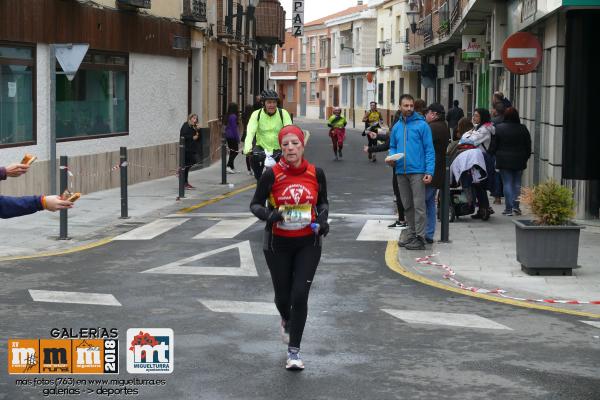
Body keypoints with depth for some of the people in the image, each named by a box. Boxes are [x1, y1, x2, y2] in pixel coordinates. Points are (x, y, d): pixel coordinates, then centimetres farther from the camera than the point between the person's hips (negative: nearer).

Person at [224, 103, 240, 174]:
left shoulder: (228, 116, 11)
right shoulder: (233, 116, -15)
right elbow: (234, 128, -17)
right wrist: (237, 138, -12)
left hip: (228, 136, 9)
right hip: (232, 136, -9)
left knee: (232, 152, 12)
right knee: (235, 151, -5)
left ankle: (232, 167, 15)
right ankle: (228, 166, -14)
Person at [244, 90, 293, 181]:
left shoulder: (283, 113, -8)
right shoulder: (257, 114, -8)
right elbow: (250, 132, -20)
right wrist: (247, 148, -38)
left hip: (278, 149, 0)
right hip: (262, 147, 0)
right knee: (254, 157, -29)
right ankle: (259, 179, -5)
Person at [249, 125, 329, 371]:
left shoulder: (316, 173, -6)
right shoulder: (272, 175, -11)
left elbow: (323, 202, 11)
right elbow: (255, 204, -3)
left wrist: (322, 218, -8)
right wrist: (268, 215, -23)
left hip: (308, 243, 0)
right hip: (278, 244, 0)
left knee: (300, 295, -8)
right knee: (283, 295, 12)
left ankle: (294, 351, 4)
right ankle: (286, 320, 50)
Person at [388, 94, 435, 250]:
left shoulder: (422, 125, -5)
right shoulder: (397, 127, 12)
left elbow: (429, 149, -7)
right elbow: (392, 147, 22)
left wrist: (429, 171, -15)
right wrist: (391, 157, -1)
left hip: (417, 171, -6)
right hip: (401, 172, 6)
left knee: (418, 205, -7)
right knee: (407, 205, 14)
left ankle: (419, 238, -5)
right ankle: (410, 234, 24)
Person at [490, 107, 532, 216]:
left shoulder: (499, 128, -6)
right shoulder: (523, 129, -2)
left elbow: (494, 146, -1)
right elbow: (528, 146, 4)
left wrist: (496, 158, 11)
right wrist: (526, 158, 14)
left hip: (504, 160, -1)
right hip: (519, 161, 1)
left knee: (507, 183, 1)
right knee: (517, 183, 11)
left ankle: (508, 208, -2)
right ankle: (516, 206, 2)